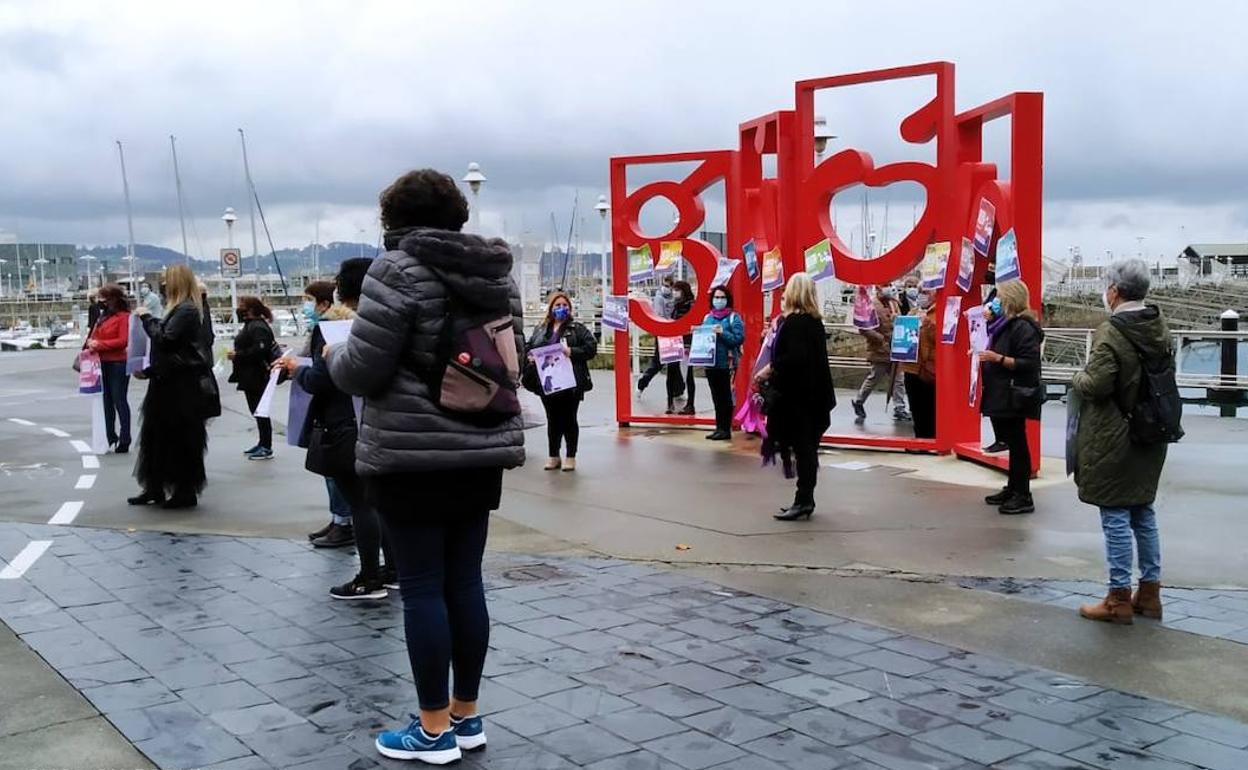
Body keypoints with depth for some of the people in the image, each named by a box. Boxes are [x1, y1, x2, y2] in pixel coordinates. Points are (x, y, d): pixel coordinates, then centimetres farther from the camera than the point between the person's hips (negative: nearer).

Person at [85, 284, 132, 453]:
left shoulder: (124, 317, -8)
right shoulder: (103, 317, 16)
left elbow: (123, 341, -16)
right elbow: (94, 336, 20)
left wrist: (100, 344, -15)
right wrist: (91, 343, -2)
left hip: (118, 363, -8)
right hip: (103, 363, 8)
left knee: (119, 401, -4)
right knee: (107, 401, 13)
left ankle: (124, 440, 1)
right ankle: (110, 437, 22)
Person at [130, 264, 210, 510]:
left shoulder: (186, 310, -15)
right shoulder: (181, 309, 14)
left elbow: (165, 338, -21)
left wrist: (146, 317, -10)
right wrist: (149, 369, 16)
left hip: (181, 382, -10)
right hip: (171, 380, 10)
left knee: (182, 436, -2)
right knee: (157, 433, 13)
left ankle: (186, 492, 6)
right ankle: (154, 489, 21)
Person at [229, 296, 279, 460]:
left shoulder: (258, 327, -17)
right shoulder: (250, 325, 17)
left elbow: (259, 350, -28)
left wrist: (237, 355, -21)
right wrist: (236, 353, 11)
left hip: (257, 378, -11)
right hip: (250, 378, 11)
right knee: (256, 411, 16)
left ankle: (266, 448, 0)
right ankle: (263, 443, 25)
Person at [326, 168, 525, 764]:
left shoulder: (398, 269, -11)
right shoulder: (495, 271, 10)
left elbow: (363, 370, -13)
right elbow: (513, 359, 16)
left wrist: (333, 356, 8)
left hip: (413, 452, -7)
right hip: (481, 449, 7)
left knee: (422, 587, 2)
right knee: (465, 581, 13)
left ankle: (435, 730, 11)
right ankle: (466, 716, 23)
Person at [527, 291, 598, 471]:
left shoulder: (577, 329, 1)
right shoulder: (540, 329, 12)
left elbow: (591, 348, -6)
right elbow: (528, 347, 18)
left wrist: (572, 352, -19)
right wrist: (531, 355, -4)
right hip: (547, 383, 3)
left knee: (569, 420, 4)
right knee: (552, 420, 11)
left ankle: (570, 457, 13)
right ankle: (553, 456, 22)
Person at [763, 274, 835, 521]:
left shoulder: (794, 322, -15)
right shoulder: (815, 321, 11)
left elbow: (795, 358, -25)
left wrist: (772, 368, -13)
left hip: (795, 395, -9)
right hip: (814, 393, 9)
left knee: (801, 447, -6)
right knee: (807, 448, 12)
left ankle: (803, 500, -3)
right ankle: (805, 500, 18)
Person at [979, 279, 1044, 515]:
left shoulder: (1023, 327, -14)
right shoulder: (1010, 323, 16)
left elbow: (1029, 363, -21)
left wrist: (998, 358, -24)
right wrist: (986, 354, 12)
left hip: (1014, 397, -10)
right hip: (1003, 395, 10)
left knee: (1017, 444, -4)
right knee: (1012, 443, 16)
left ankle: (1023, 497, 2)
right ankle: (1013, 489, 25)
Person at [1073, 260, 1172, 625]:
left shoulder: (1111, 333, -20)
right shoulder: (1160, 328, 6)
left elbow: (1096, 385, -24)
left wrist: (1078, 379, -4)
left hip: (1113, 440, -8)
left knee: (1116, 517, 0)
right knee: (1144, 513, 16)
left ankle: (1120, 598, 6)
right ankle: (1150, 593, 24)